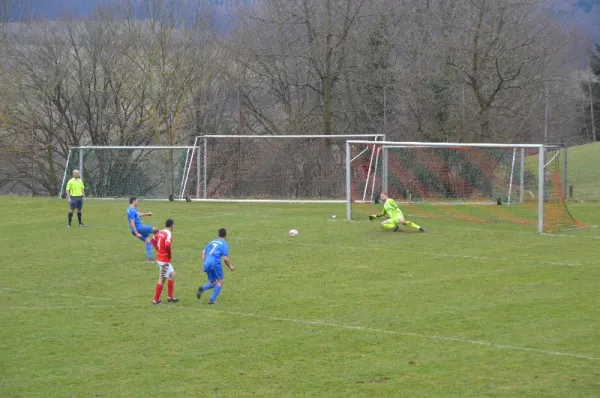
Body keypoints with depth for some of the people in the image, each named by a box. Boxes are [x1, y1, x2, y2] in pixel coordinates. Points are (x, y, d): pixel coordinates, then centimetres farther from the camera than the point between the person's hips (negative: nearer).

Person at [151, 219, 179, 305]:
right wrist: (169, 253, -18)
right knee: (162, 279, 1)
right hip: (164, 260, -9)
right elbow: (167, 245, -36)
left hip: (160, 257, 9)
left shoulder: (160, 232, 5)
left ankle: (170, 297, 21)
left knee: (172, 275, 18)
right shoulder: (169, 234, -20)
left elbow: (153, 240, 20)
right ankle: (156, 300, 5)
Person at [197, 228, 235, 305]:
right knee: (220, 282, 8)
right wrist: (230, 267, 12)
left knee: (213, 283, 17)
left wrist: (204, 263, 20)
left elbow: (203, 252, 18)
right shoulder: (224, 244, 3)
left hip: (207, 264, 6)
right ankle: (212, 299, -6)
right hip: (215, 263, -6)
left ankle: (202, 289, -12)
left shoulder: (212, 242, 23)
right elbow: (225, 259, -3)